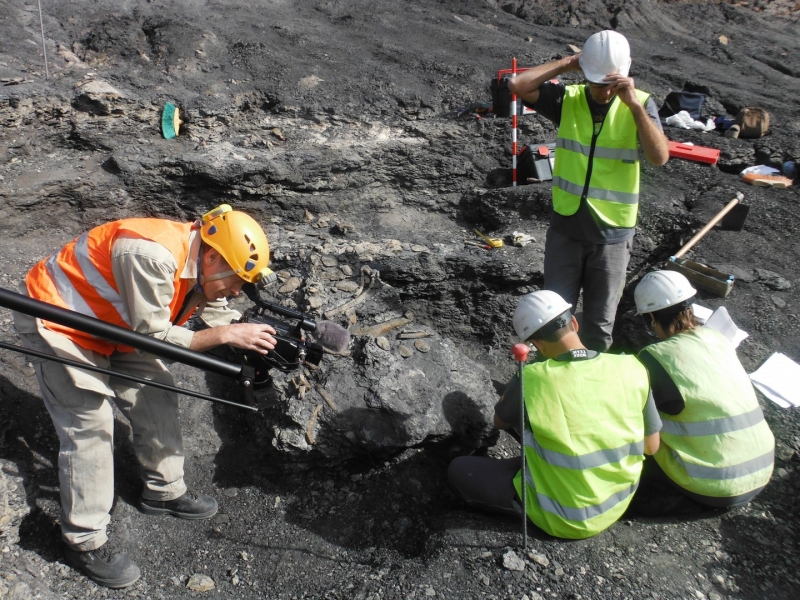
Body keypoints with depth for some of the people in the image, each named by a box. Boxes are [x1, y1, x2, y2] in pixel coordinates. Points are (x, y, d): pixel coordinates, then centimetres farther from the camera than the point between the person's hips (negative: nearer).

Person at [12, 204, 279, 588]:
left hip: (106, 323, 9)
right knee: (89, 425, -10)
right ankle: (85, 543, 5)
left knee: (156, 395, 6)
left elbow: (223, 322, -4)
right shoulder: (151, 254, -36)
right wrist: (225, 335, -30)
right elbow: (154, 337, -31)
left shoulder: (203, 269, -8)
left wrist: (261, 345, -21)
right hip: (54, 321, -8)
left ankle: (163, 492, 25)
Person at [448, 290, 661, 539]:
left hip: (567, 519, -6)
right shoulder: (632, 368, -16)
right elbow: (651, 446, -3)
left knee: (458, 469, 7)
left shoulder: (532, 380, -26)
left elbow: (501, 421, -3)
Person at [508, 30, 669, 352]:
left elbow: (660, 156, -20)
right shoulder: (567, 99, -4)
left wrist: (634, 103, -26)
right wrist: (567, 63, -12)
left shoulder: (640, 104, -6)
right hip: (565, 228, 1)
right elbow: (517, 85, -16)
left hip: (612, 234, 0)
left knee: (599, 324, 13)